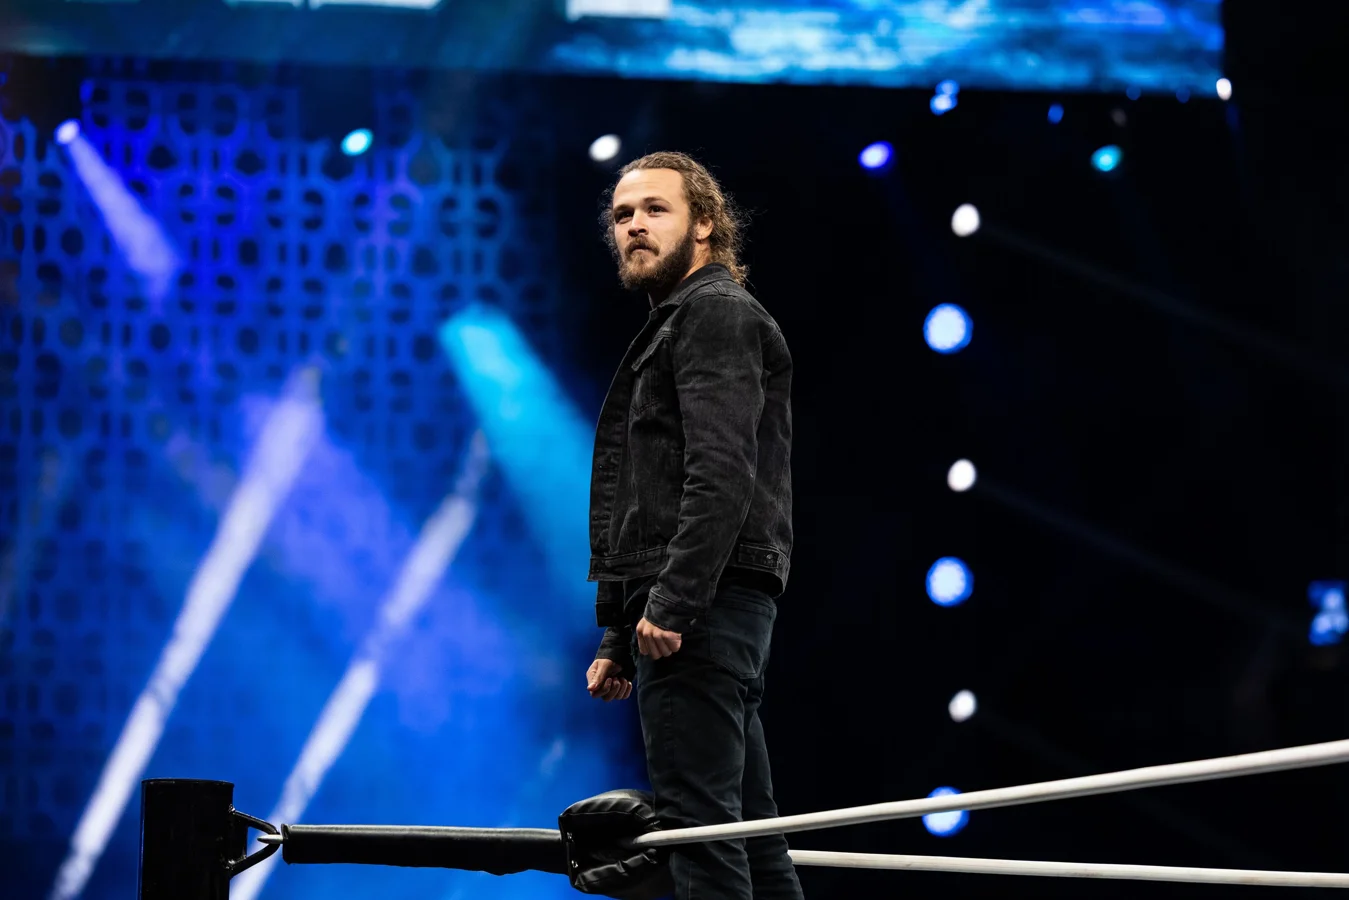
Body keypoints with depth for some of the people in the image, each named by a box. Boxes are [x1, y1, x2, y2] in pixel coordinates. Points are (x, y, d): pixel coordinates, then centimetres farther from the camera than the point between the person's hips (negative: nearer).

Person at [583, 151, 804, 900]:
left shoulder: (715, 313, -4)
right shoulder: (675, 326, 28)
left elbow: (722, 474, -17)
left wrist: (671, 604, -23)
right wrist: (620, 639, 25)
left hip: (697, 610, -11)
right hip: (679, 612, 11)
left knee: (697, 821, -15)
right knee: (744, 826, 8)